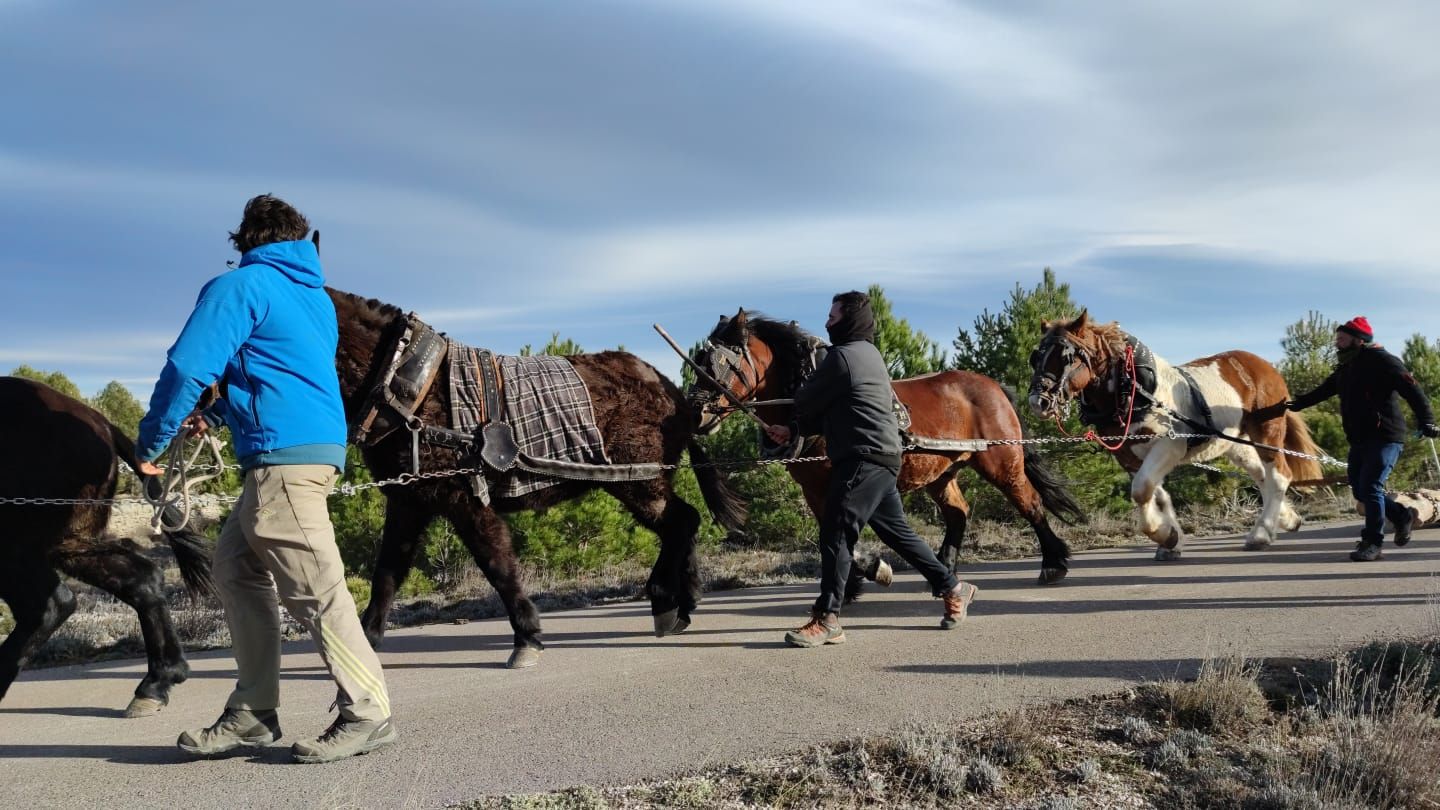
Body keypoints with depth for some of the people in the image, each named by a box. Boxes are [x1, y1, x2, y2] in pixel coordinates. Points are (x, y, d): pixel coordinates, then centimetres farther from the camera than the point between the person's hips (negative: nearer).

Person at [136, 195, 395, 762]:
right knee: (236, 568, 13)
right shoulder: (316, 295, 22)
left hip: (283, 457, -9)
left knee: (313, 589, -7)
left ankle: (368, 712, -3)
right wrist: (219, 414, 35)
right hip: (320, 444, 9)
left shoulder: (241, 285, -3)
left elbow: (187, 368, -10)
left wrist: (150, 442, 2)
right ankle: (252, 713, 14)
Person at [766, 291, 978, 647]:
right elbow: (835, 411, 23)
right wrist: (793, 431, 15)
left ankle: (827, 620, -10)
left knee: (835, 534, -10)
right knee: (897, 531, 18)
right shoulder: (867, 354, 21)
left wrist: (798, 396, 18)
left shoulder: (843, 356, -12)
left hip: (862, 459, -11)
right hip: (880, 459, 11)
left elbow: (807, 402, -7)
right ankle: (952, 587, 27)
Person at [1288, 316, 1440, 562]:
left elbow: (1411, 390, -19)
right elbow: (1323, 391, 26)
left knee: (1370, 487, -13)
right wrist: (1297, 404, 21)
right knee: (1359, 489, 9)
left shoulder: (1381, 361, -11)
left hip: (1384, 437, -9)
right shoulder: (1345, 368, 15)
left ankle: (1372, 543, -5)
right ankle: (1401, 517, 29)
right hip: (1359, 440, 9)